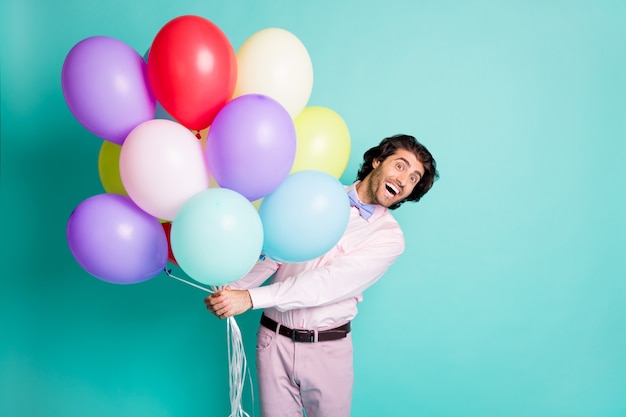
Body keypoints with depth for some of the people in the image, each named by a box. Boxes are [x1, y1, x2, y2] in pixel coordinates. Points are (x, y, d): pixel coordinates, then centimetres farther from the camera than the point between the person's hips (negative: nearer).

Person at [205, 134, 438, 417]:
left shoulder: (389, 237, -7)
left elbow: (329, 282, -19)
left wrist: (251, 298, -25)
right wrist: (232, 289, -16)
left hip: (328, 349, -1)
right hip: (274, 340, 2)